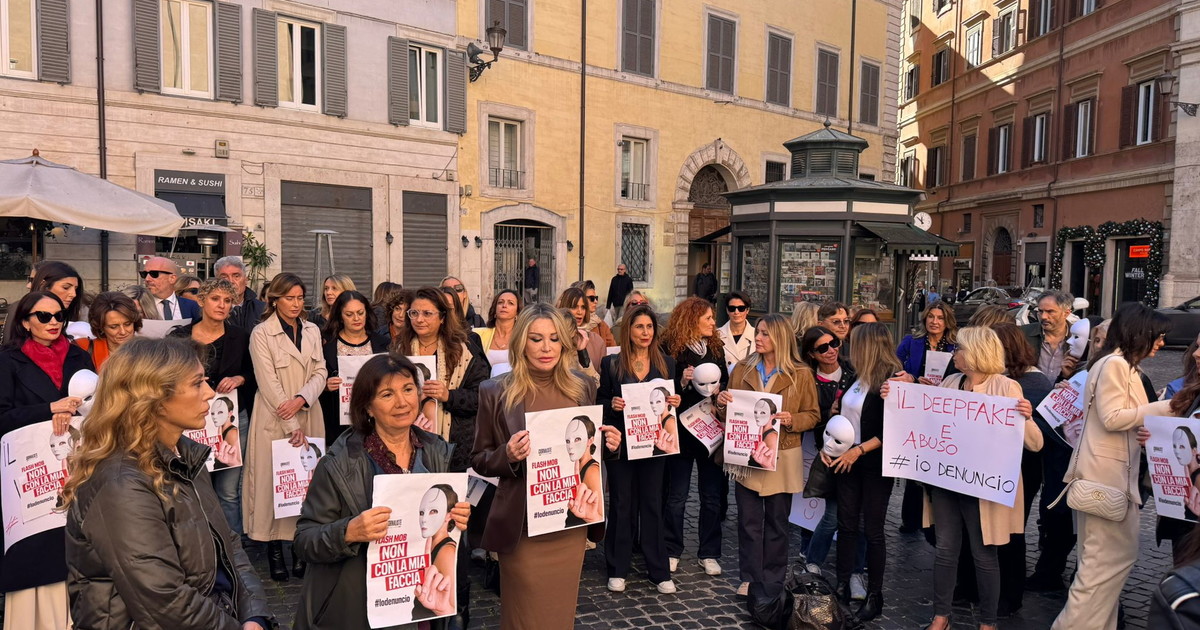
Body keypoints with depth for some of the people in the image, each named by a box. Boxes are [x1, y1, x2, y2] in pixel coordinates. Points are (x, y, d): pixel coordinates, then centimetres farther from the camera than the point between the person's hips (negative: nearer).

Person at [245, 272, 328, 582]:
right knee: (273, 481, -1)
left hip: (309, 417, 4)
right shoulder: (261, 333, -5)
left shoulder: (312, 330, 9)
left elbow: (320, 373, 5)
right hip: (274, 419, -4)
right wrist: (292, 426, -15)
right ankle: (275, 551, 8)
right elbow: (268, 383, -11)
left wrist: (301, 399, -14)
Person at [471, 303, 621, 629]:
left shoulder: (582, 387, 3)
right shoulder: (496, 392, -8)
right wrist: (508, 454, -22)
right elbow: (478, 460, -2)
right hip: (523, 525, -3)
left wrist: (609, 444, -8)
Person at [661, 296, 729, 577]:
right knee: (676, 495, 7)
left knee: (712, 495, 8)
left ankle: (709, 553, 20)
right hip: (680, 429, -4)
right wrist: (682, 381, -24)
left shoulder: (716, 348, 7)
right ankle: (672, 551, 20)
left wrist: (718, 388, -8)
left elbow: (726, 384, 13)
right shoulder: (671, 349, -7)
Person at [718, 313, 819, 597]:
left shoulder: (801, 375, -2)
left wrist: (791, 420, -17)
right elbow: (729, 414, 11)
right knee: (748, 520, 6)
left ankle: (773, 579, 24)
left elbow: (813, 415, 1)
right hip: (746, 454, 2)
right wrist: (721, 403, -10)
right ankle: (750, 577, 20)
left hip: (783, 457, -2)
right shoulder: (742, 370, 5)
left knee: (777, 520, 9)